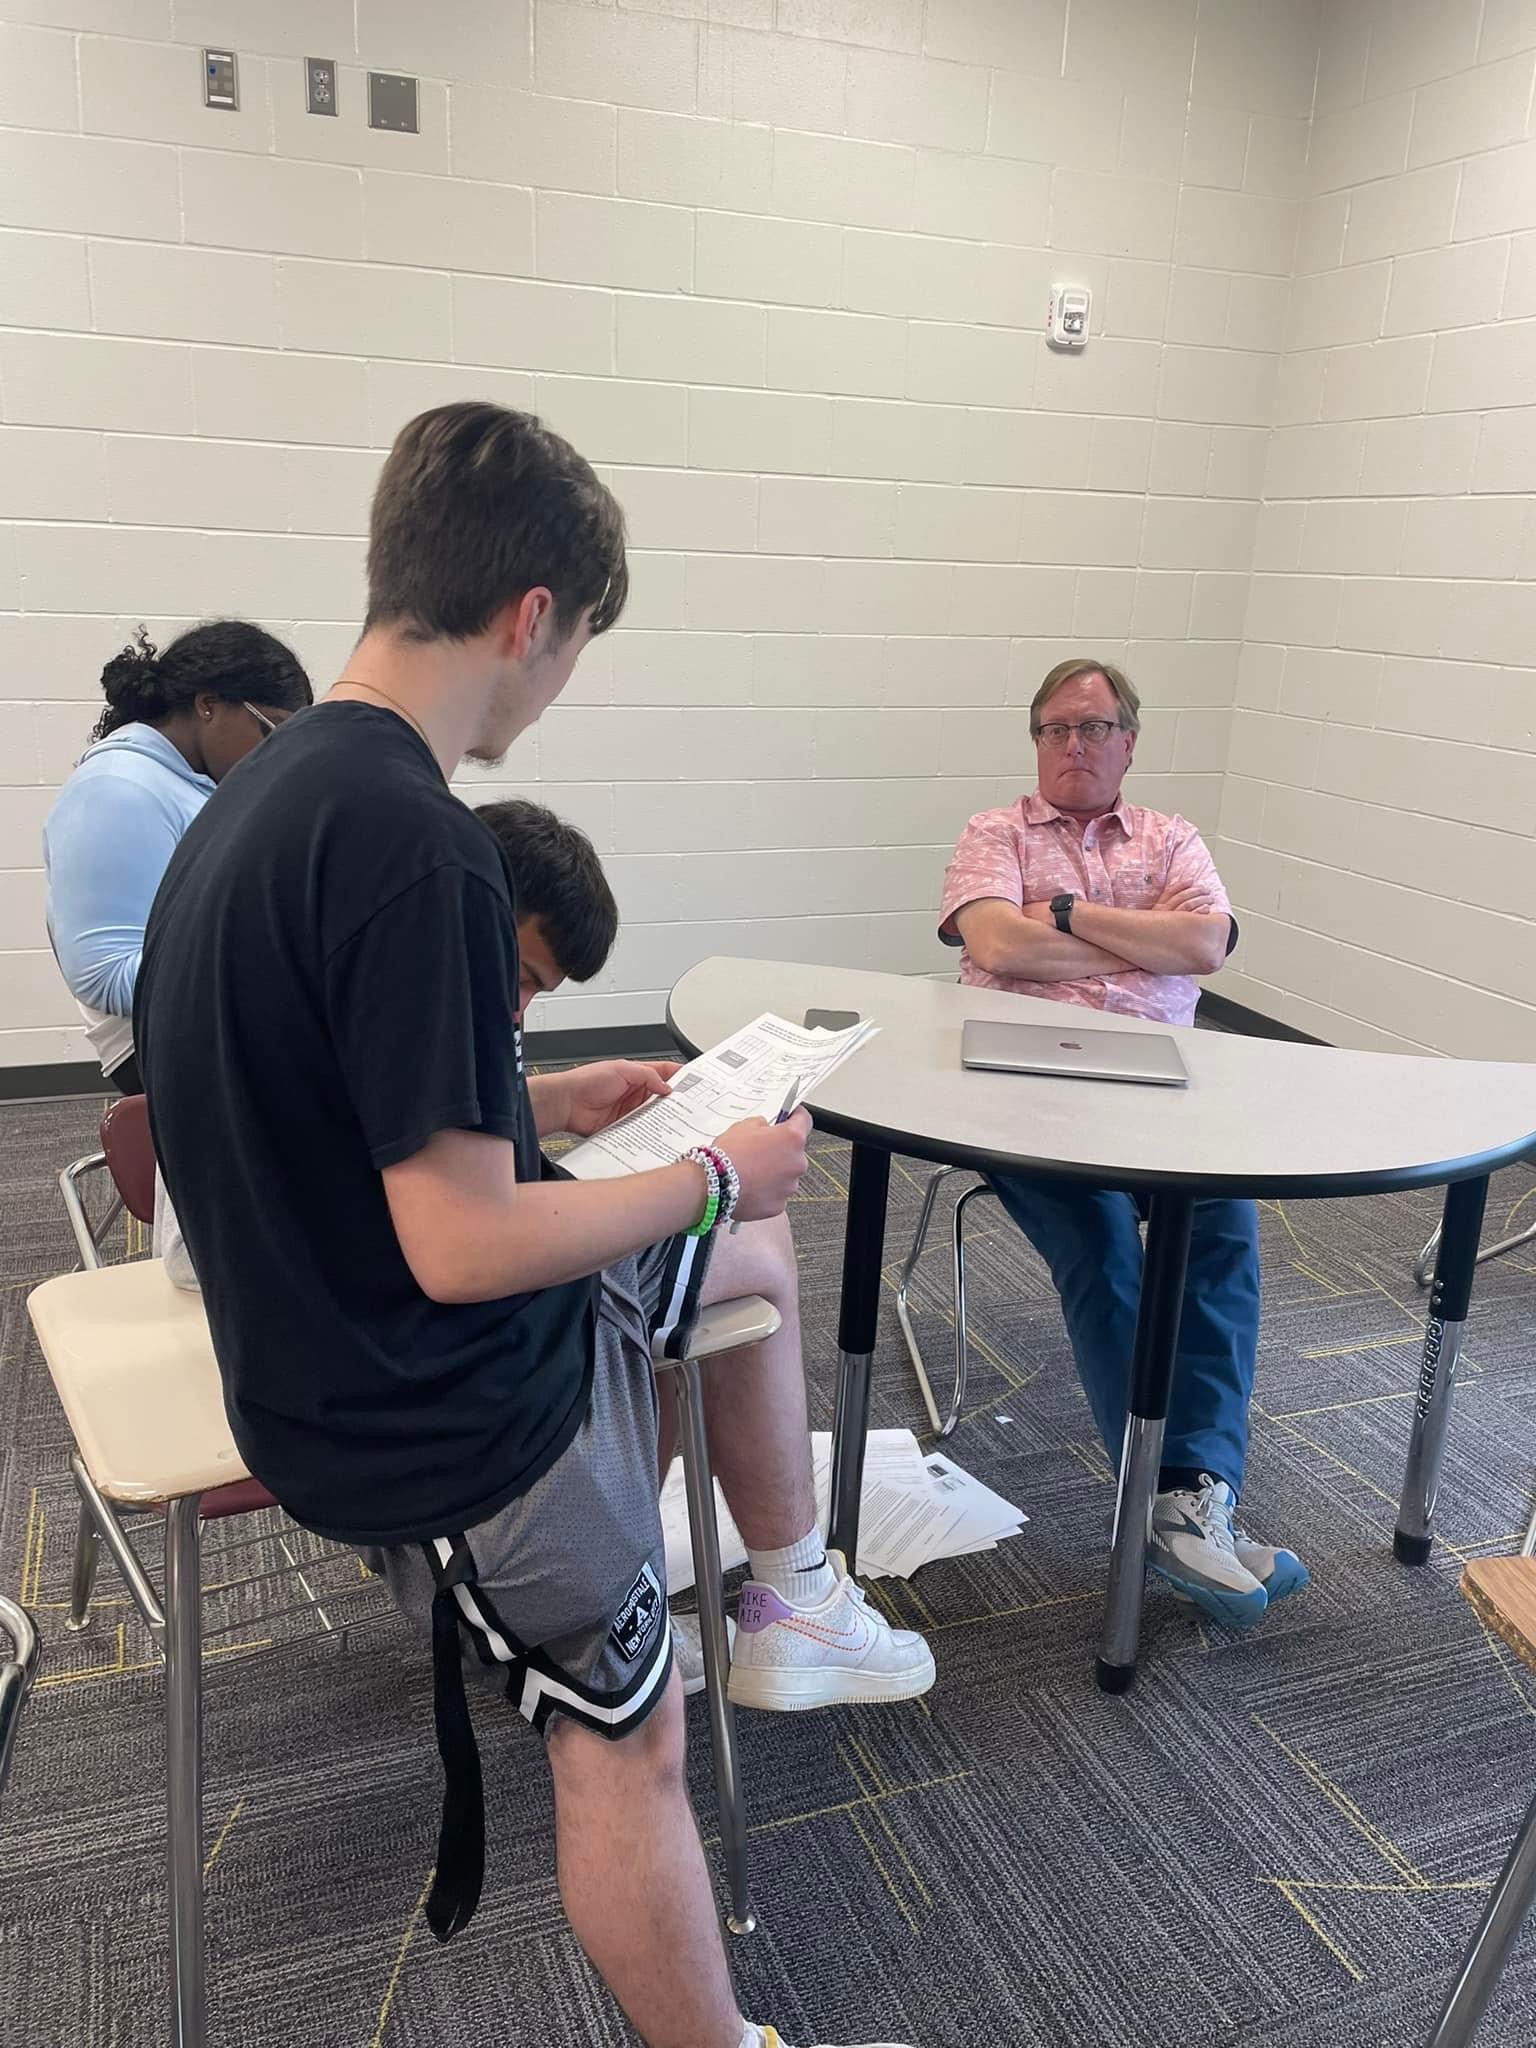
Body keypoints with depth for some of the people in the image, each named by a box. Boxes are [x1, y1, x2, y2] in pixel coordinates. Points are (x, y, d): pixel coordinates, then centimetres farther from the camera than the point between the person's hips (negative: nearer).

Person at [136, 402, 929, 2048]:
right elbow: (467, 1248, -29)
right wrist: (714, 1177, -15)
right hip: (433, 1415, -9)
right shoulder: (413, 845, -30)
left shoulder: (275, 786, 1)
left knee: (755, 1257, 23)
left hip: (350, 1333, 9)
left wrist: (539, 1100, 12)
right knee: (625, 1744, 7)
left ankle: (793, 1600, 38)